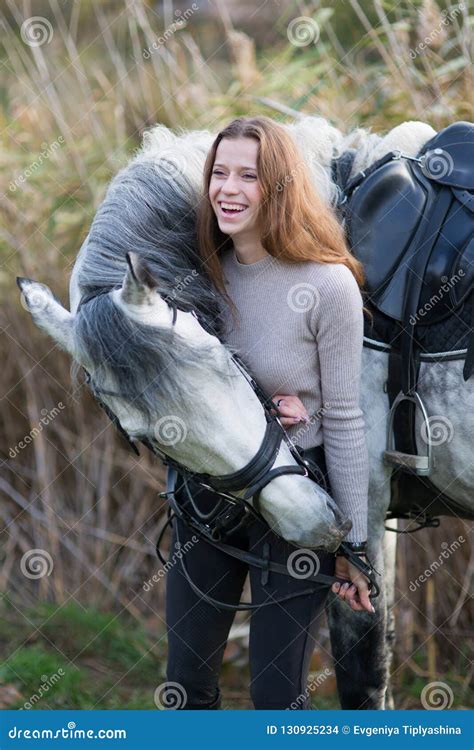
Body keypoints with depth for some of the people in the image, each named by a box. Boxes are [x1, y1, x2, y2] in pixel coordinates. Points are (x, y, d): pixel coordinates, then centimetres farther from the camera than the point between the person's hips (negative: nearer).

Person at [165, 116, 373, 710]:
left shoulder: (329, 286, -16)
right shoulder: (203, 273, -2)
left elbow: (343, 422, -12)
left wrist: (352, 545, -9)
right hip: (206, 488, 5)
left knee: (277, 694, 4)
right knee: (186, 682, 13)